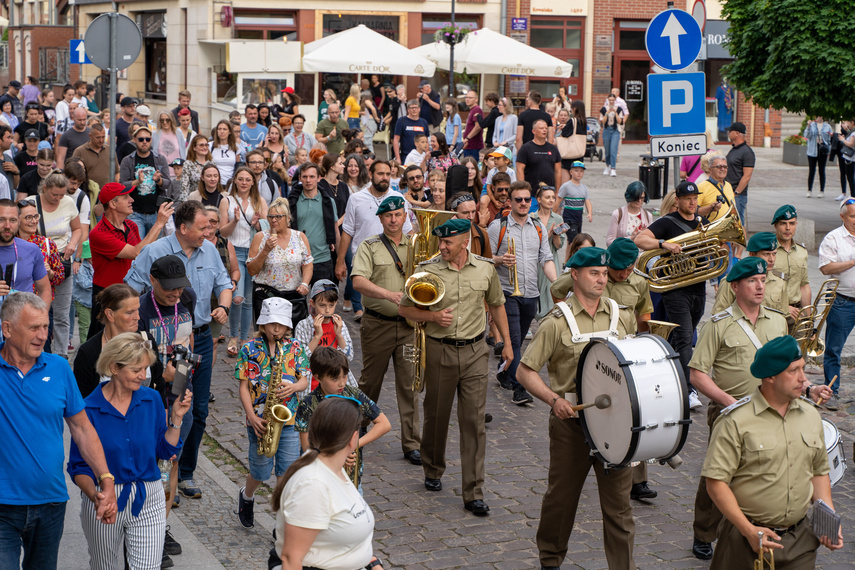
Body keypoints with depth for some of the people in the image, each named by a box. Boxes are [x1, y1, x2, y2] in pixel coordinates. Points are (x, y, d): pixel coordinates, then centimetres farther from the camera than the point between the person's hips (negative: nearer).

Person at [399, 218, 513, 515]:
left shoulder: (485, 269, 1)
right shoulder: (427, 271, -5)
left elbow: (497, 305, 16)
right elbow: (404, 308, 3)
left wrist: (507, 343, 15)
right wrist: (432, 316, -13)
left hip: (474, 351, 1)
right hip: (440, 351, 0)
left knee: (474, 420, -3)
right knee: (436, 415, 12)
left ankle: (474, 493, 1)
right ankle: (433, 471, 37)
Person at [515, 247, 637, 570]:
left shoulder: (621, 317, 7)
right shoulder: (557, 322, -5)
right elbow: (525, 371, -6)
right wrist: (554, 400, -19)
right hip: (571, 420, -2)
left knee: (618, 500, 2)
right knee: (562, 495, 13)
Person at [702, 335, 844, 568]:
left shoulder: (811, 416, 8)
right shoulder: (736, 421, -12)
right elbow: (716, 481, -15)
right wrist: (748, 530, -20)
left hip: (801, 539, 5)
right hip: (748, 540, -5)